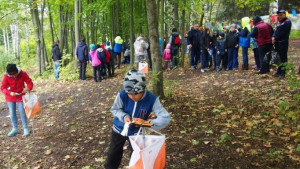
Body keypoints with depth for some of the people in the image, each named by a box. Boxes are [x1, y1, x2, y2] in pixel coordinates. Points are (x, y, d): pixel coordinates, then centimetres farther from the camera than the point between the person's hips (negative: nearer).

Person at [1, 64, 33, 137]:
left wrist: (28, 88, -35)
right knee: (12, 113, 9)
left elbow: (30, 83, -12)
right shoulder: (6, 76, -17)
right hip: (10, 97, 1)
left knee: (22, 112, 1)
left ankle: (25, 128, 12)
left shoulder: (23, 74, -18)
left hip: (20, 96, -1)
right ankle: (15, 129, 23)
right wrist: (9, 93, -35)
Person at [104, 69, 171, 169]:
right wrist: (124, 116, -31)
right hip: (119, 129, 1)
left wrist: (150, 123, -48)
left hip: (136, 132, -1)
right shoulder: (122, 95, -30)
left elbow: (165, 118, -32)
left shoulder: (152, 99, -31)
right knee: (113, 154, 21)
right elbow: (114, 109, -11)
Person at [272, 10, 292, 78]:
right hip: (277, 42, 8)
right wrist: (273, 37, -3)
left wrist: (275, 38, -12)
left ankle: (283, 73, -1)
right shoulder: (279, 22, 19)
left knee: (283, 58, -5)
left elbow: (283, 33, -16)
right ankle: (279, 71, 21)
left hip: (283, 42, -8)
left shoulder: (287, 22, -8)